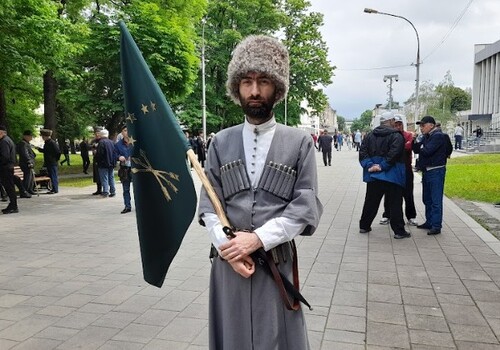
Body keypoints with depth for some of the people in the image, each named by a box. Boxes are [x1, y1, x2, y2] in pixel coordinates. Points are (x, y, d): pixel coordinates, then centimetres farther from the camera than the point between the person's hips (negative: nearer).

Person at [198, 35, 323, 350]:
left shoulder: (300, 142, -1)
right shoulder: (221, 142, 5)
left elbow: (306, 207, -8)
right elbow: (208, 204, 2)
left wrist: (258, 238, -16)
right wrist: (226, 245, -13)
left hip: (278, 262, -1)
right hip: (229, 261, 2)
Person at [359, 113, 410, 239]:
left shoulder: (370, 135, 10)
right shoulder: (396, 136, -8)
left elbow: (362, 152, 2)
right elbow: (393, 154, -21)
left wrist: (369, 165, -6)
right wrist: (382, 166, -16)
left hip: (373, 176, 6)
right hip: (392, 176, -5)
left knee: (371, 201, 15)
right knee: (395, 204, 2)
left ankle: (364, 226, 23)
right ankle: (399, 231, 5)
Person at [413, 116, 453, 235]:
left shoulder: (438, 136, -12)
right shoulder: (426, 136, 14)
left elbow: (427, 151, -21)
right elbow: (416, 150, 8)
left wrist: (420, 149, -1)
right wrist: (416, 141, -9)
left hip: (436, 171, -9)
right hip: (426, 171, 9)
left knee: (436, 200, -6)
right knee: (427, 199, 15)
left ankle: (436, 226, -2)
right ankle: (429, 222, 26)